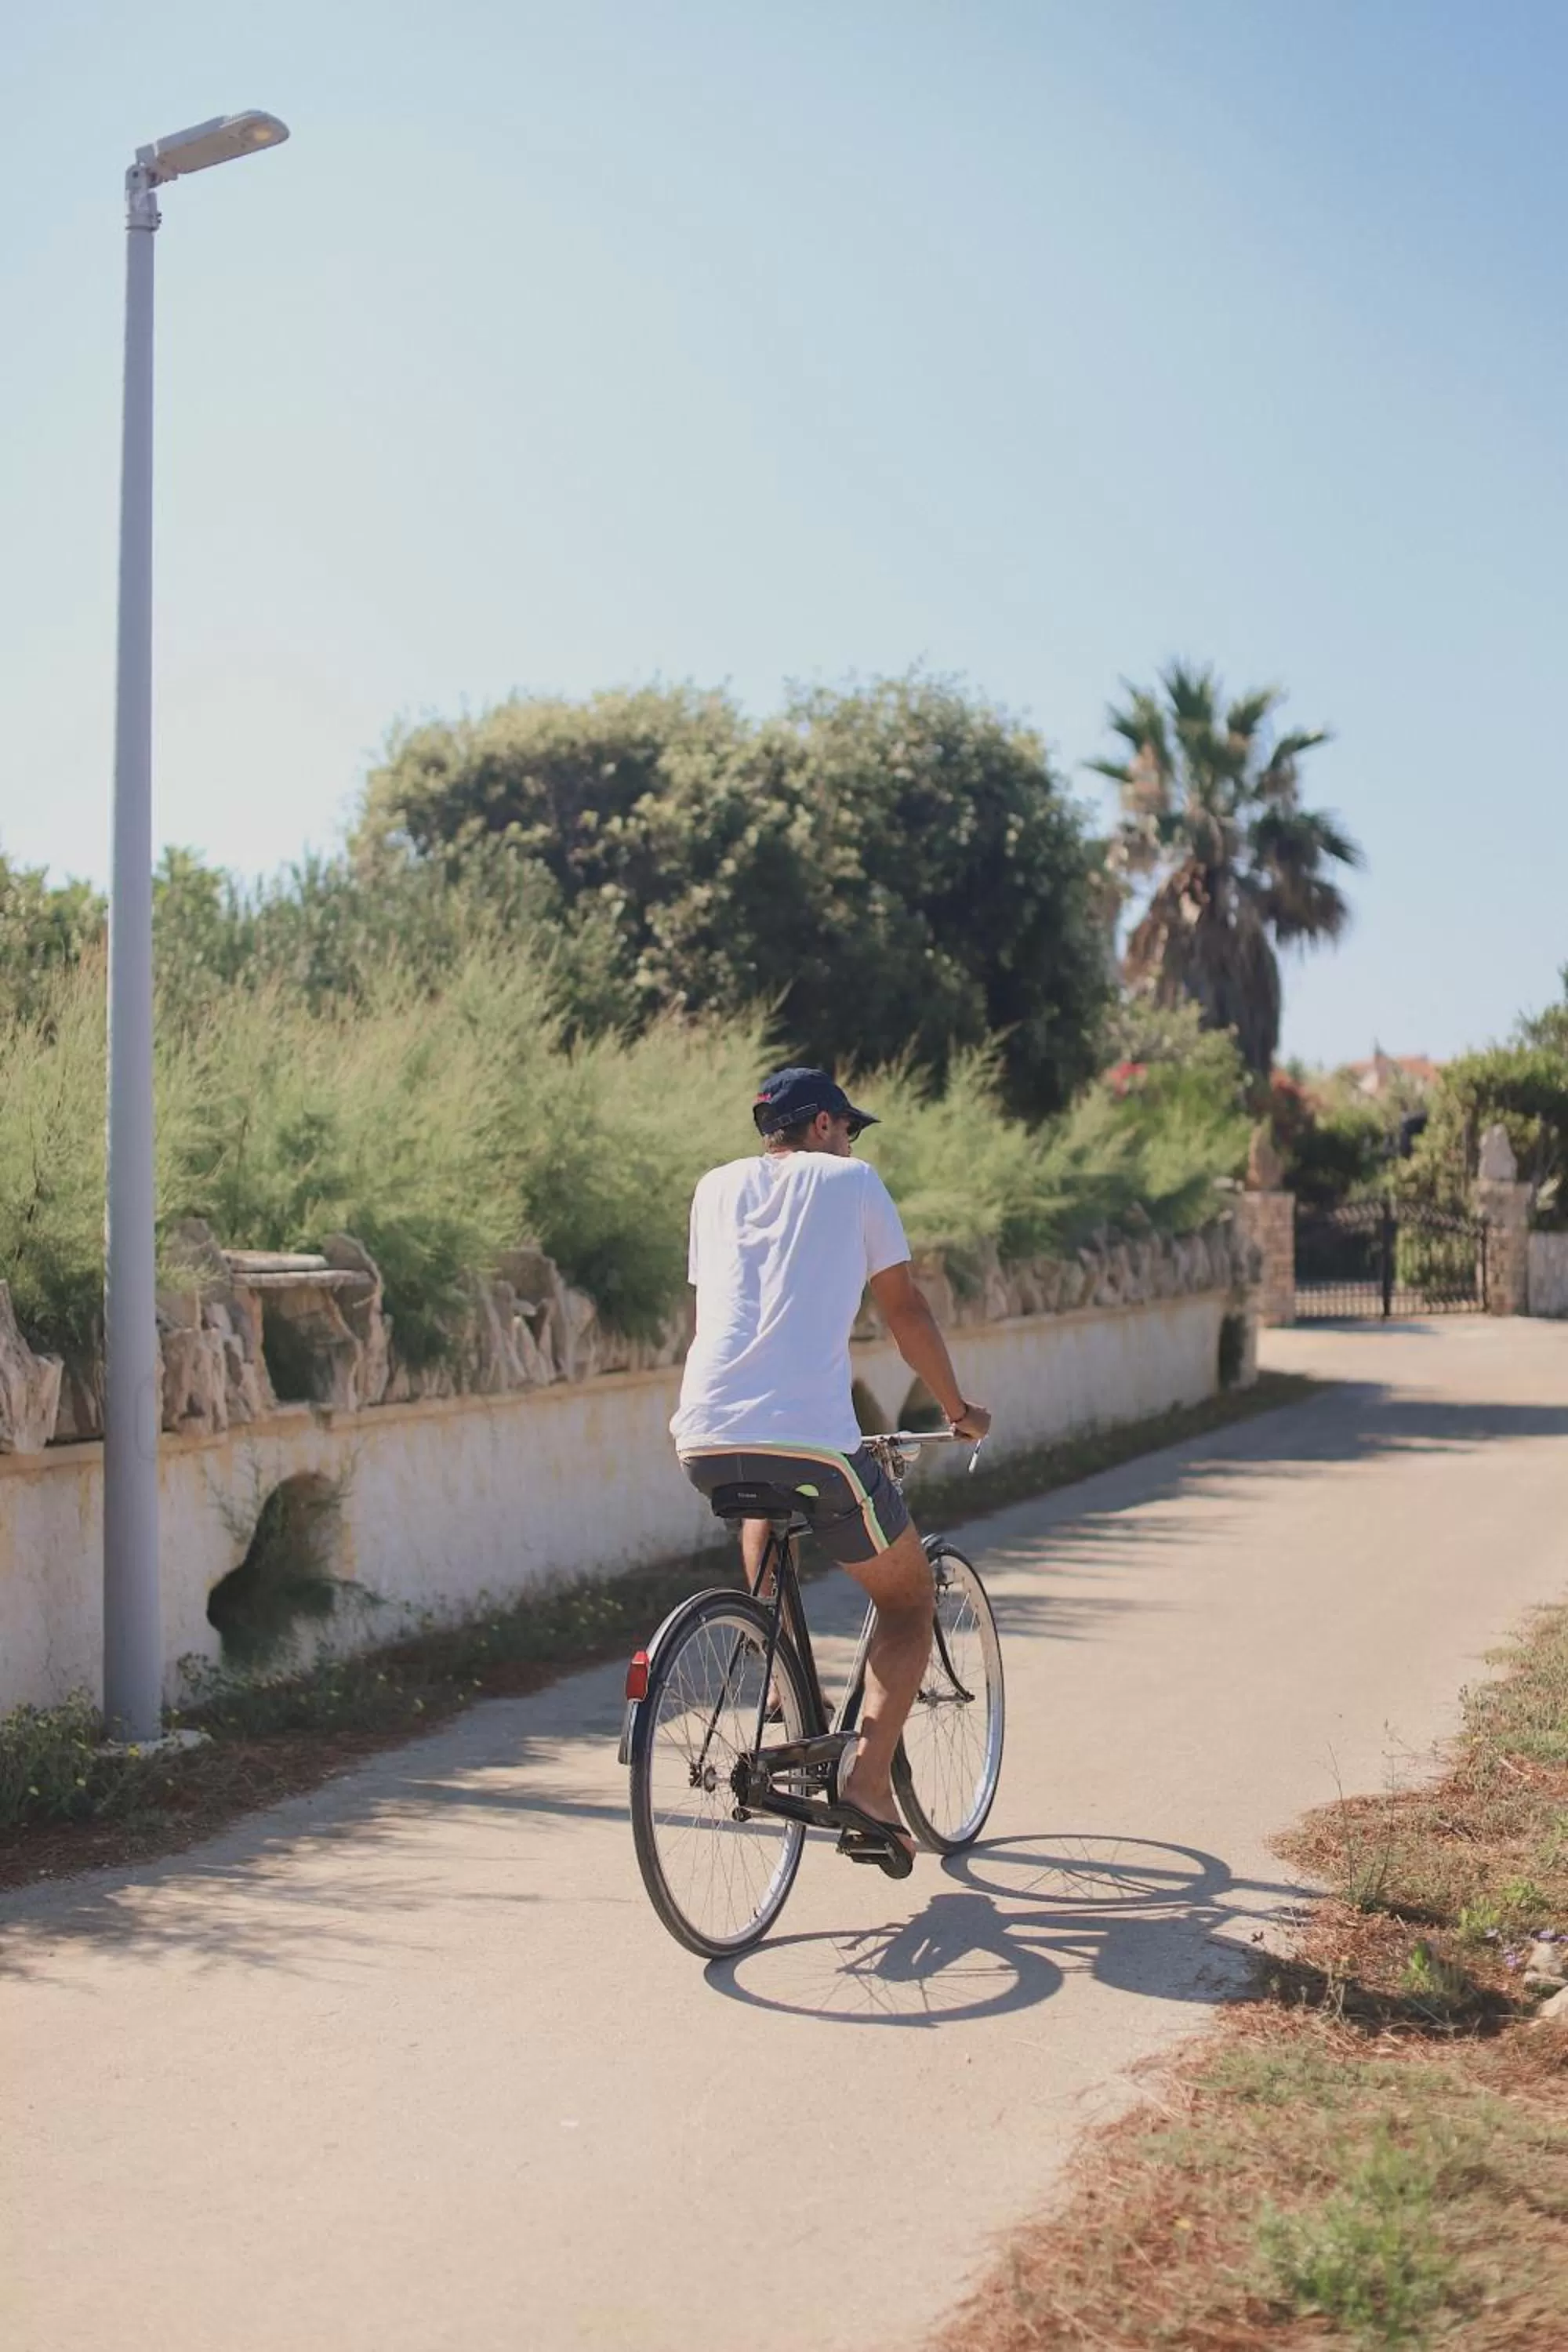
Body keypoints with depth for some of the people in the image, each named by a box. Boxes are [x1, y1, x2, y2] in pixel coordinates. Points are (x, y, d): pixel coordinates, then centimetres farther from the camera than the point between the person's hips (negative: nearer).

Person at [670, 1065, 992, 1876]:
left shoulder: (716, 1187, 22)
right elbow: (905, 1310, 15)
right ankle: (869, 1791, 1)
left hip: (703, 1442, 5)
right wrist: (958, 1409, 29)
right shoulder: (851, 1180, 12)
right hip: (812, 1440, -4)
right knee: (909, 1598, 17)